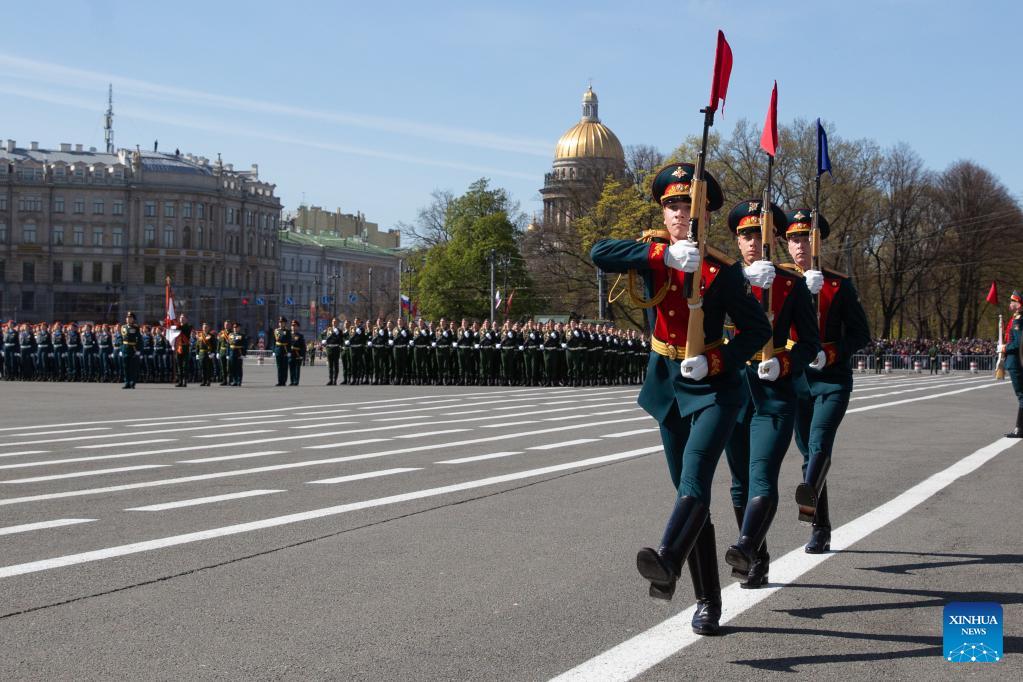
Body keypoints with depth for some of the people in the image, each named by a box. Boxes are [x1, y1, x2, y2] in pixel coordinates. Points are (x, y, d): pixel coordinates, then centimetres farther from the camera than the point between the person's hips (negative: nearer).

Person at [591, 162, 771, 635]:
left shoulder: (722, 271, -10)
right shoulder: (653, 253, 0)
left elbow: (759, 329, -6)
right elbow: (599, 254, -18)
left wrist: (713, 361, -20)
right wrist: (664, 254, -28)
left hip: (714, 387, -5)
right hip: (669, 386, 5)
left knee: (694, 479, -25)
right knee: (688, 492, 7)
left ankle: (667, 562, -48)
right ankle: (707, 602, 14)